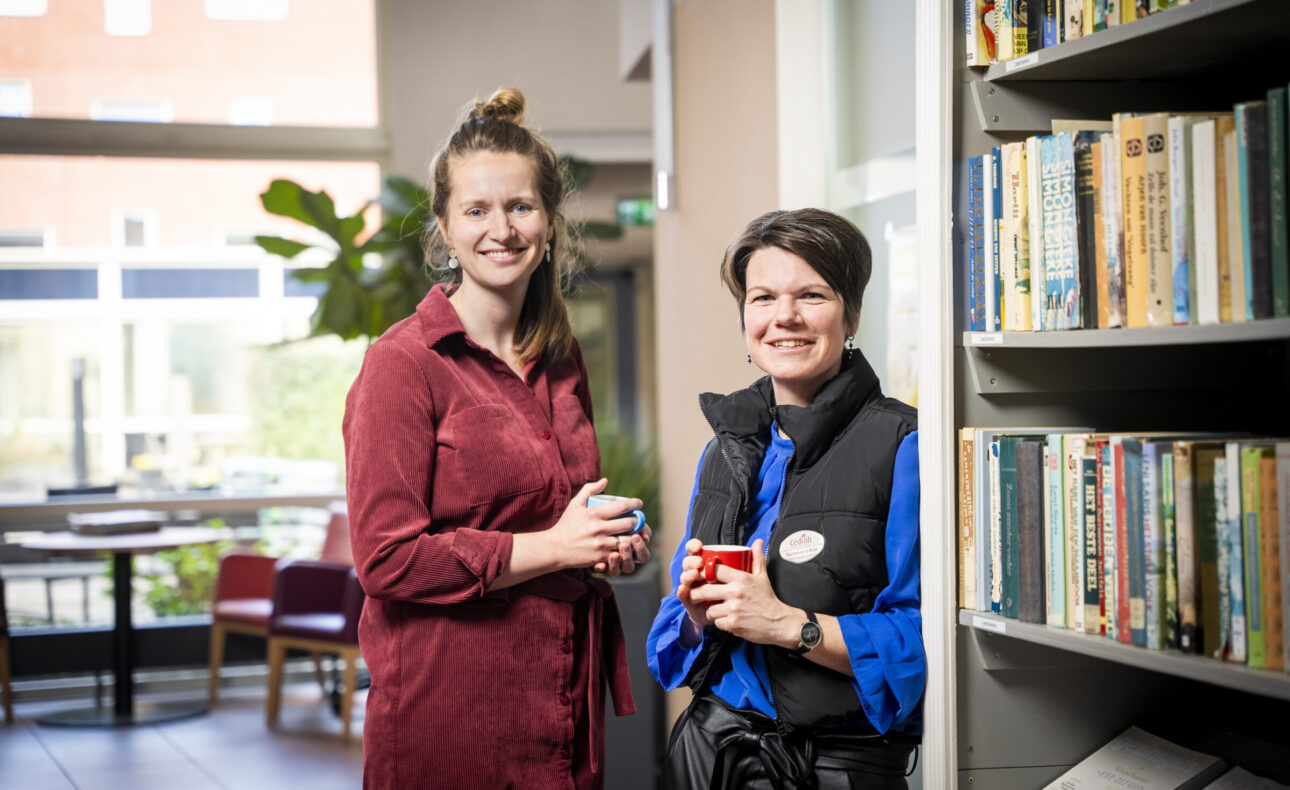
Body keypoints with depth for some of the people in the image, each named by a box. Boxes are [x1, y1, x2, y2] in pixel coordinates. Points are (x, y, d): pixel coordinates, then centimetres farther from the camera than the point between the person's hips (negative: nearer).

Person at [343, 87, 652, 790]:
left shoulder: (560, 359, 11)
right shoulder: (402, 363, -11)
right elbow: (387, 558, -16)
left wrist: (613, 545, 4)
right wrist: (551, 548, -17)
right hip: (446, 712, -6)